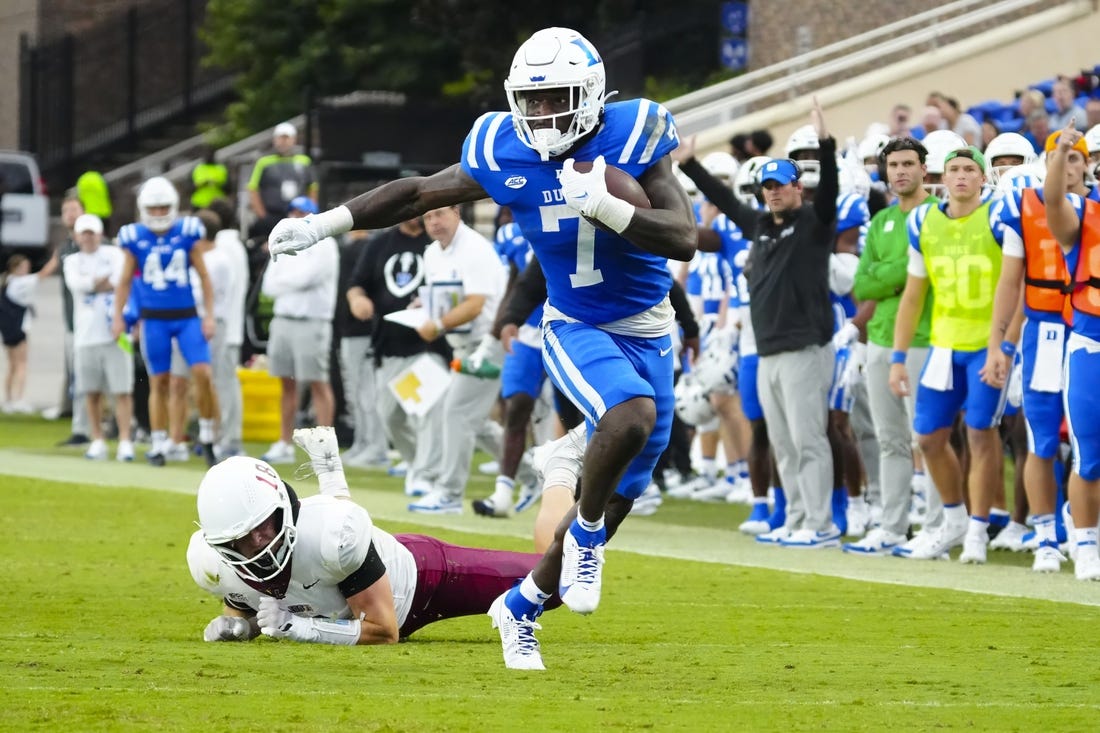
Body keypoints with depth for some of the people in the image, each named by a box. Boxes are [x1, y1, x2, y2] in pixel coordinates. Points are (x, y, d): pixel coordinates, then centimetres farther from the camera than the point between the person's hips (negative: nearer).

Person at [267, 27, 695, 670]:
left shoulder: (633, 138, -15)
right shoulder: (504, 154, -9)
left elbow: (684, 239, -20)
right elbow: (420, 194, 5)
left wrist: (605, 207, -35)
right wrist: (322, 226, 2)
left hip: (648, 333, 2)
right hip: (578, 329, -2)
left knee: (616, 498, 5)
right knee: (629, 414, -35)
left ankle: (522, 608, 24)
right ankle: (585, 535, -11)